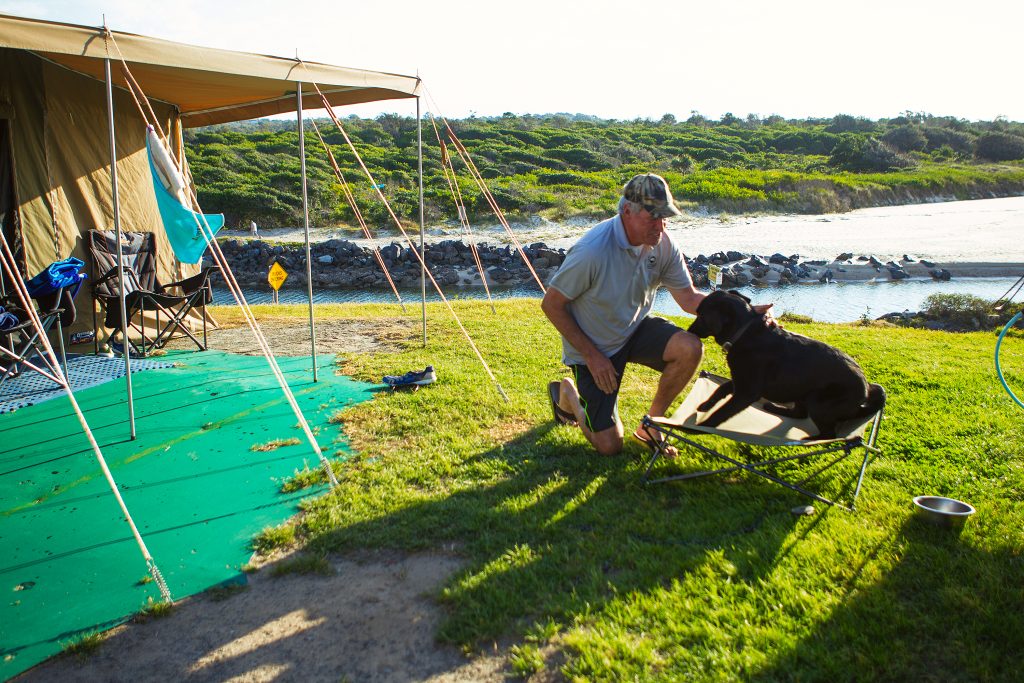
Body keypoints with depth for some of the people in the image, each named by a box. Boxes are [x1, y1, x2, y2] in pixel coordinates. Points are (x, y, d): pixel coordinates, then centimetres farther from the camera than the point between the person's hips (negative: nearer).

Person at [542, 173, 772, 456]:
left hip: (636, 328, 5)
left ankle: (652, 423, -1)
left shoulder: (662, 244, -12)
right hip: (593, 347, -5)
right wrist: (592, 356, -20)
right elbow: (551, 305, -21)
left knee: (690, 348, -26)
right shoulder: (592, 251, -30)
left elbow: (689, 299, -6)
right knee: (609, 446, -5)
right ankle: (567, 393, 25)